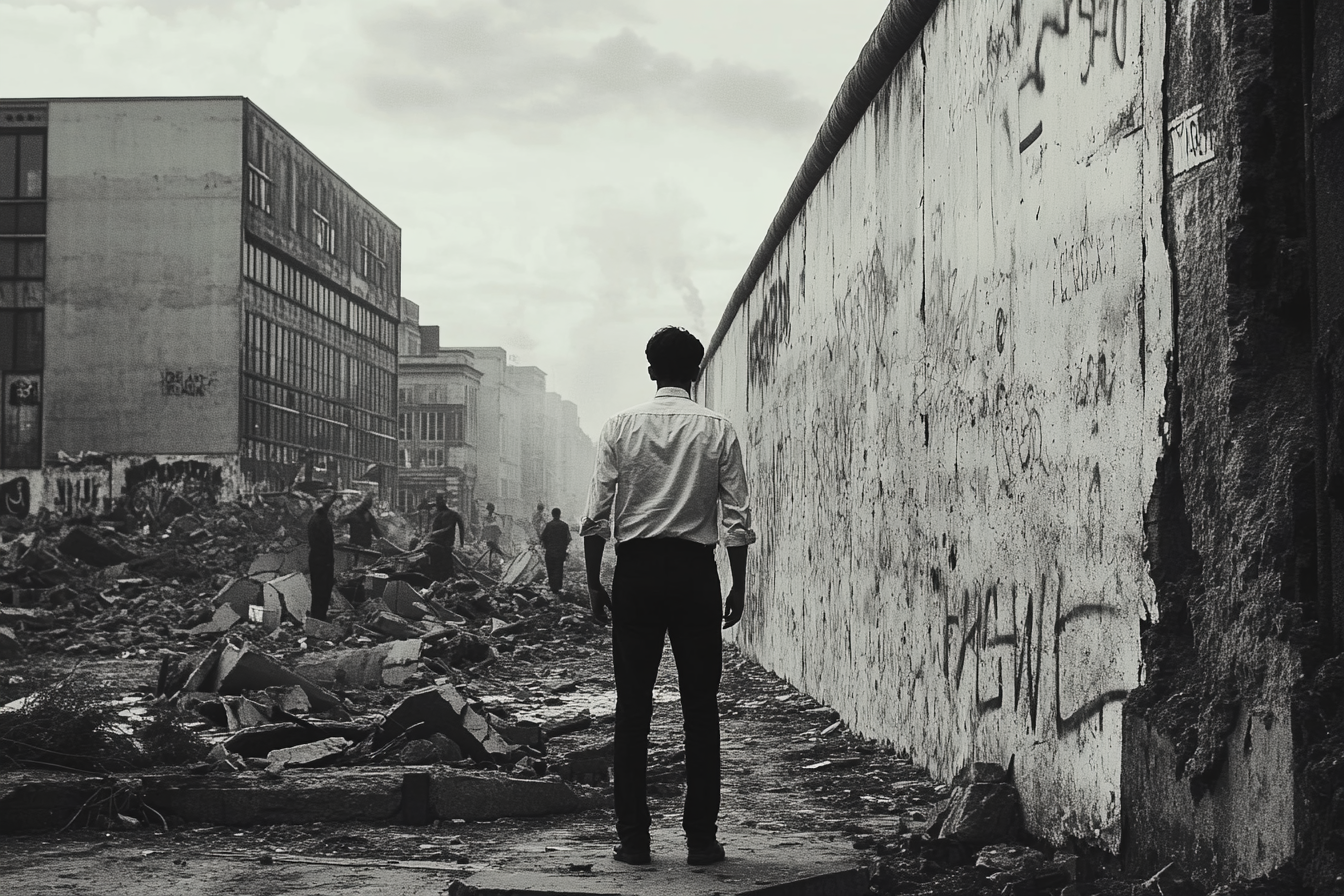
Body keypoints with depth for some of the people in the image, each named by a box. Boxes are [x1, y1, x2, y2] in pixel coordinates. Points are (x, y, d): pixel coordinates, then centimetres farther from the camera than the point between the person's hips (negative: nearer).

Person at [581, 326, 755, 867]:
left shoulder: (621, 427, 1)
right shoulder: (718, 431, 1)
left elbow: (597, 515, -1)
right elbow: (738, 518, -1)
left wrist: (593, 582, 7)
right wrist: (739, 584, 8)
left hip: (637, 569, 0)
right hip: (696, 571, 0)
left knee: (633, 707, 5)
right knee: (700, 707, 5)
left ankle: (633, 839, 7)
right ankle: (701, 839, 7)